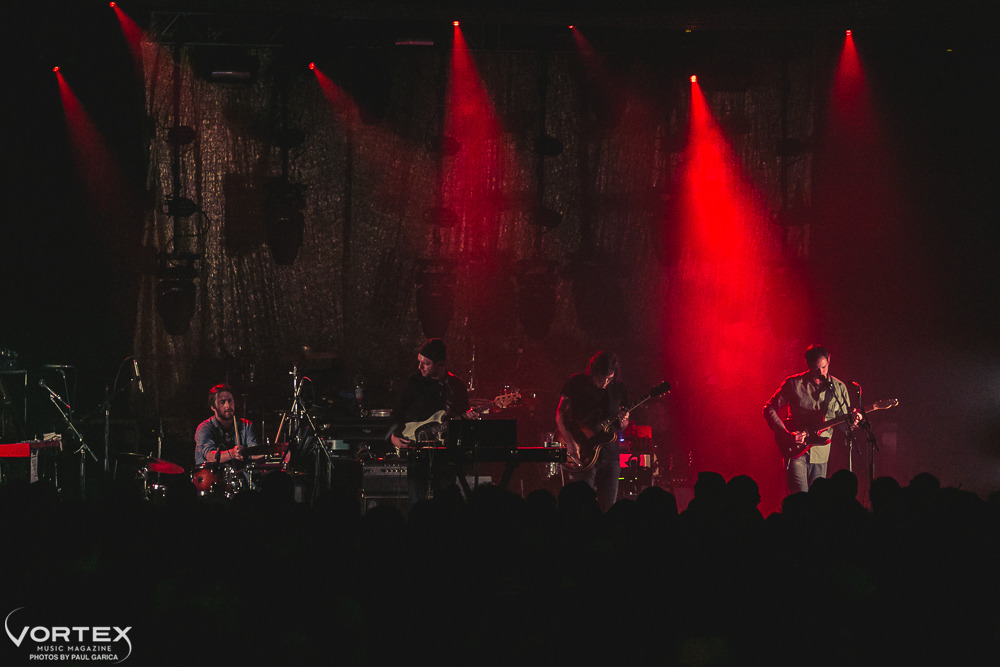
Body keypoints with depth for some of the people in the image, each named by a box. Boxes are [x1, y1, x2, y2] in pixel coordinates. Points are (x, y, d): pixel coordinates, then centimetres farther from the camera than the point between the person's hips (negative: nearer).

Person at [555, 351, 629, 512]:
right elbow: (560, 415, -1)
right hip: (583, 454, -3)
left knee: (608, 506, 2)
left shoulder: (618, 387, 7)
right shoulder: (576, 383, -3)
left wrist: (623, 422, -9)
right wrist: (570, 443, -12)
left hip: (610, 453, 3)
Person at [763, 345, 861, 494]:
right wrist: (787, 435, -13)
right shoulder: (794, 384, -3)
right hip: (796, 453, -3)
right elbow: (769, 409, -1)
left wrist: (851, 421, -14)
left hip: (821, 454, 3)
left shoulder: (838, 388, 6)